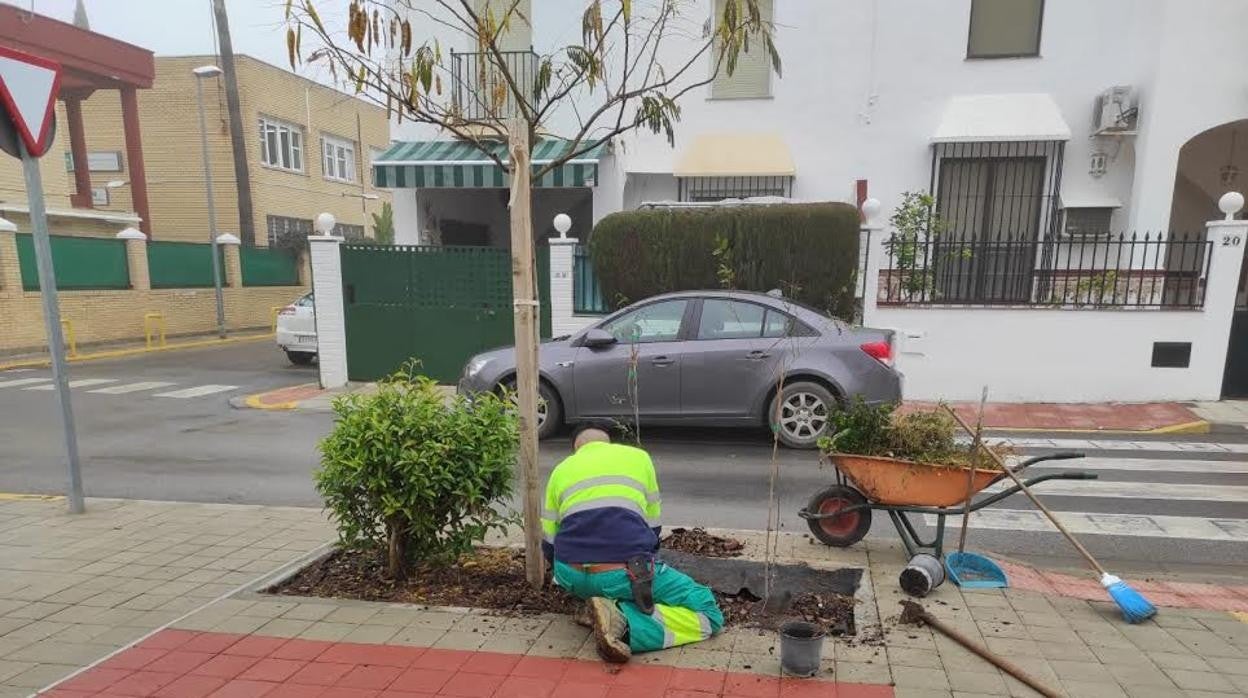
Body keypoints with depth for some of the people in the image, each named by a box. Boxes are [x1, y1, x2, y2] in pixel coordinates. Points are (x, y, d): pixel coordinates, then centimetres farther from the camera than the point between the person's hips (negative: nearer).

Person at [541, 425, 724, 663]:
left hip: (572, 577, 4)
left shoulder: (561, 470, 19)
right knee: (709, 612, 9)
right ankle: (624, 622, -13)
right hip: (623, 575, -4)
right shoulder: (638, 457, 16)